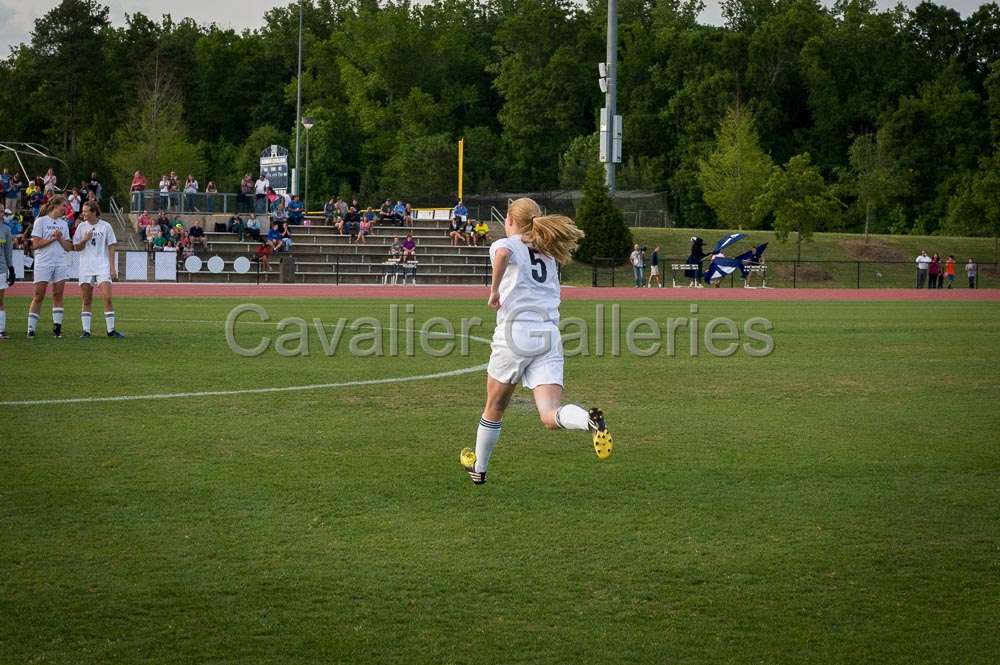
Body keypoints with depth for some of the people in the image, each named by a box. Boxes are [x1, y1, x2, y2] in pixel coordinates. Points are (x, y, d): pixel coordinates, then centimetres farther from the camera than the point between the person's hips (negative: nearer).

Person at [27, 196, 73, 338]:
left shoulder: (63, 224, 14)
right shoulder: (41, 221, -1)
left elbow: (69, 247, 10)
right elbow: (36, 244, -9)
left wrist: (60, 238, -6)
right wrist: (52, 238, -12)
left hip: (60, 264, 5)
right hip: (43, 263, -5)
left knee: (58, 295, 2)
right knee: (39, 296, -5)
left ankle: (57, 327, 3)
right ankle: (31, 328, -2)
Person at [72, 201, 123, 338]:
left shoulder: (106, 226, 1)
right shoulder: (82, 227, 7)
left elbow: (111, 248, 3)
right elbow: (76, 247, 8)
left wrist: (112, 267, -3)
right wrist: (84, 240, -11)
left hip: (103, 267, -2)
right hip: (86, 268, 2)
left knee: (107, 297, -11)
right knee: (86, 300, 2)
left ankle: (111, 330, -6)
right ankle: (86, 330, 6)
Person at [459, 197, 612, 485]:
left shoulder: (507, 244, 4)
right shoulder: (548, 254, 24)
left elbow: (503, 253, -22)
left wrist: (494, 290, -11)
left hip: (516, 331, -4)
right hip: (549, 335, 4)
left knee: (494, 407, 17)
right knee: (550, 416, -8)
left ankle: (479, 468, 32)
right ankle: (589, 419, -39)